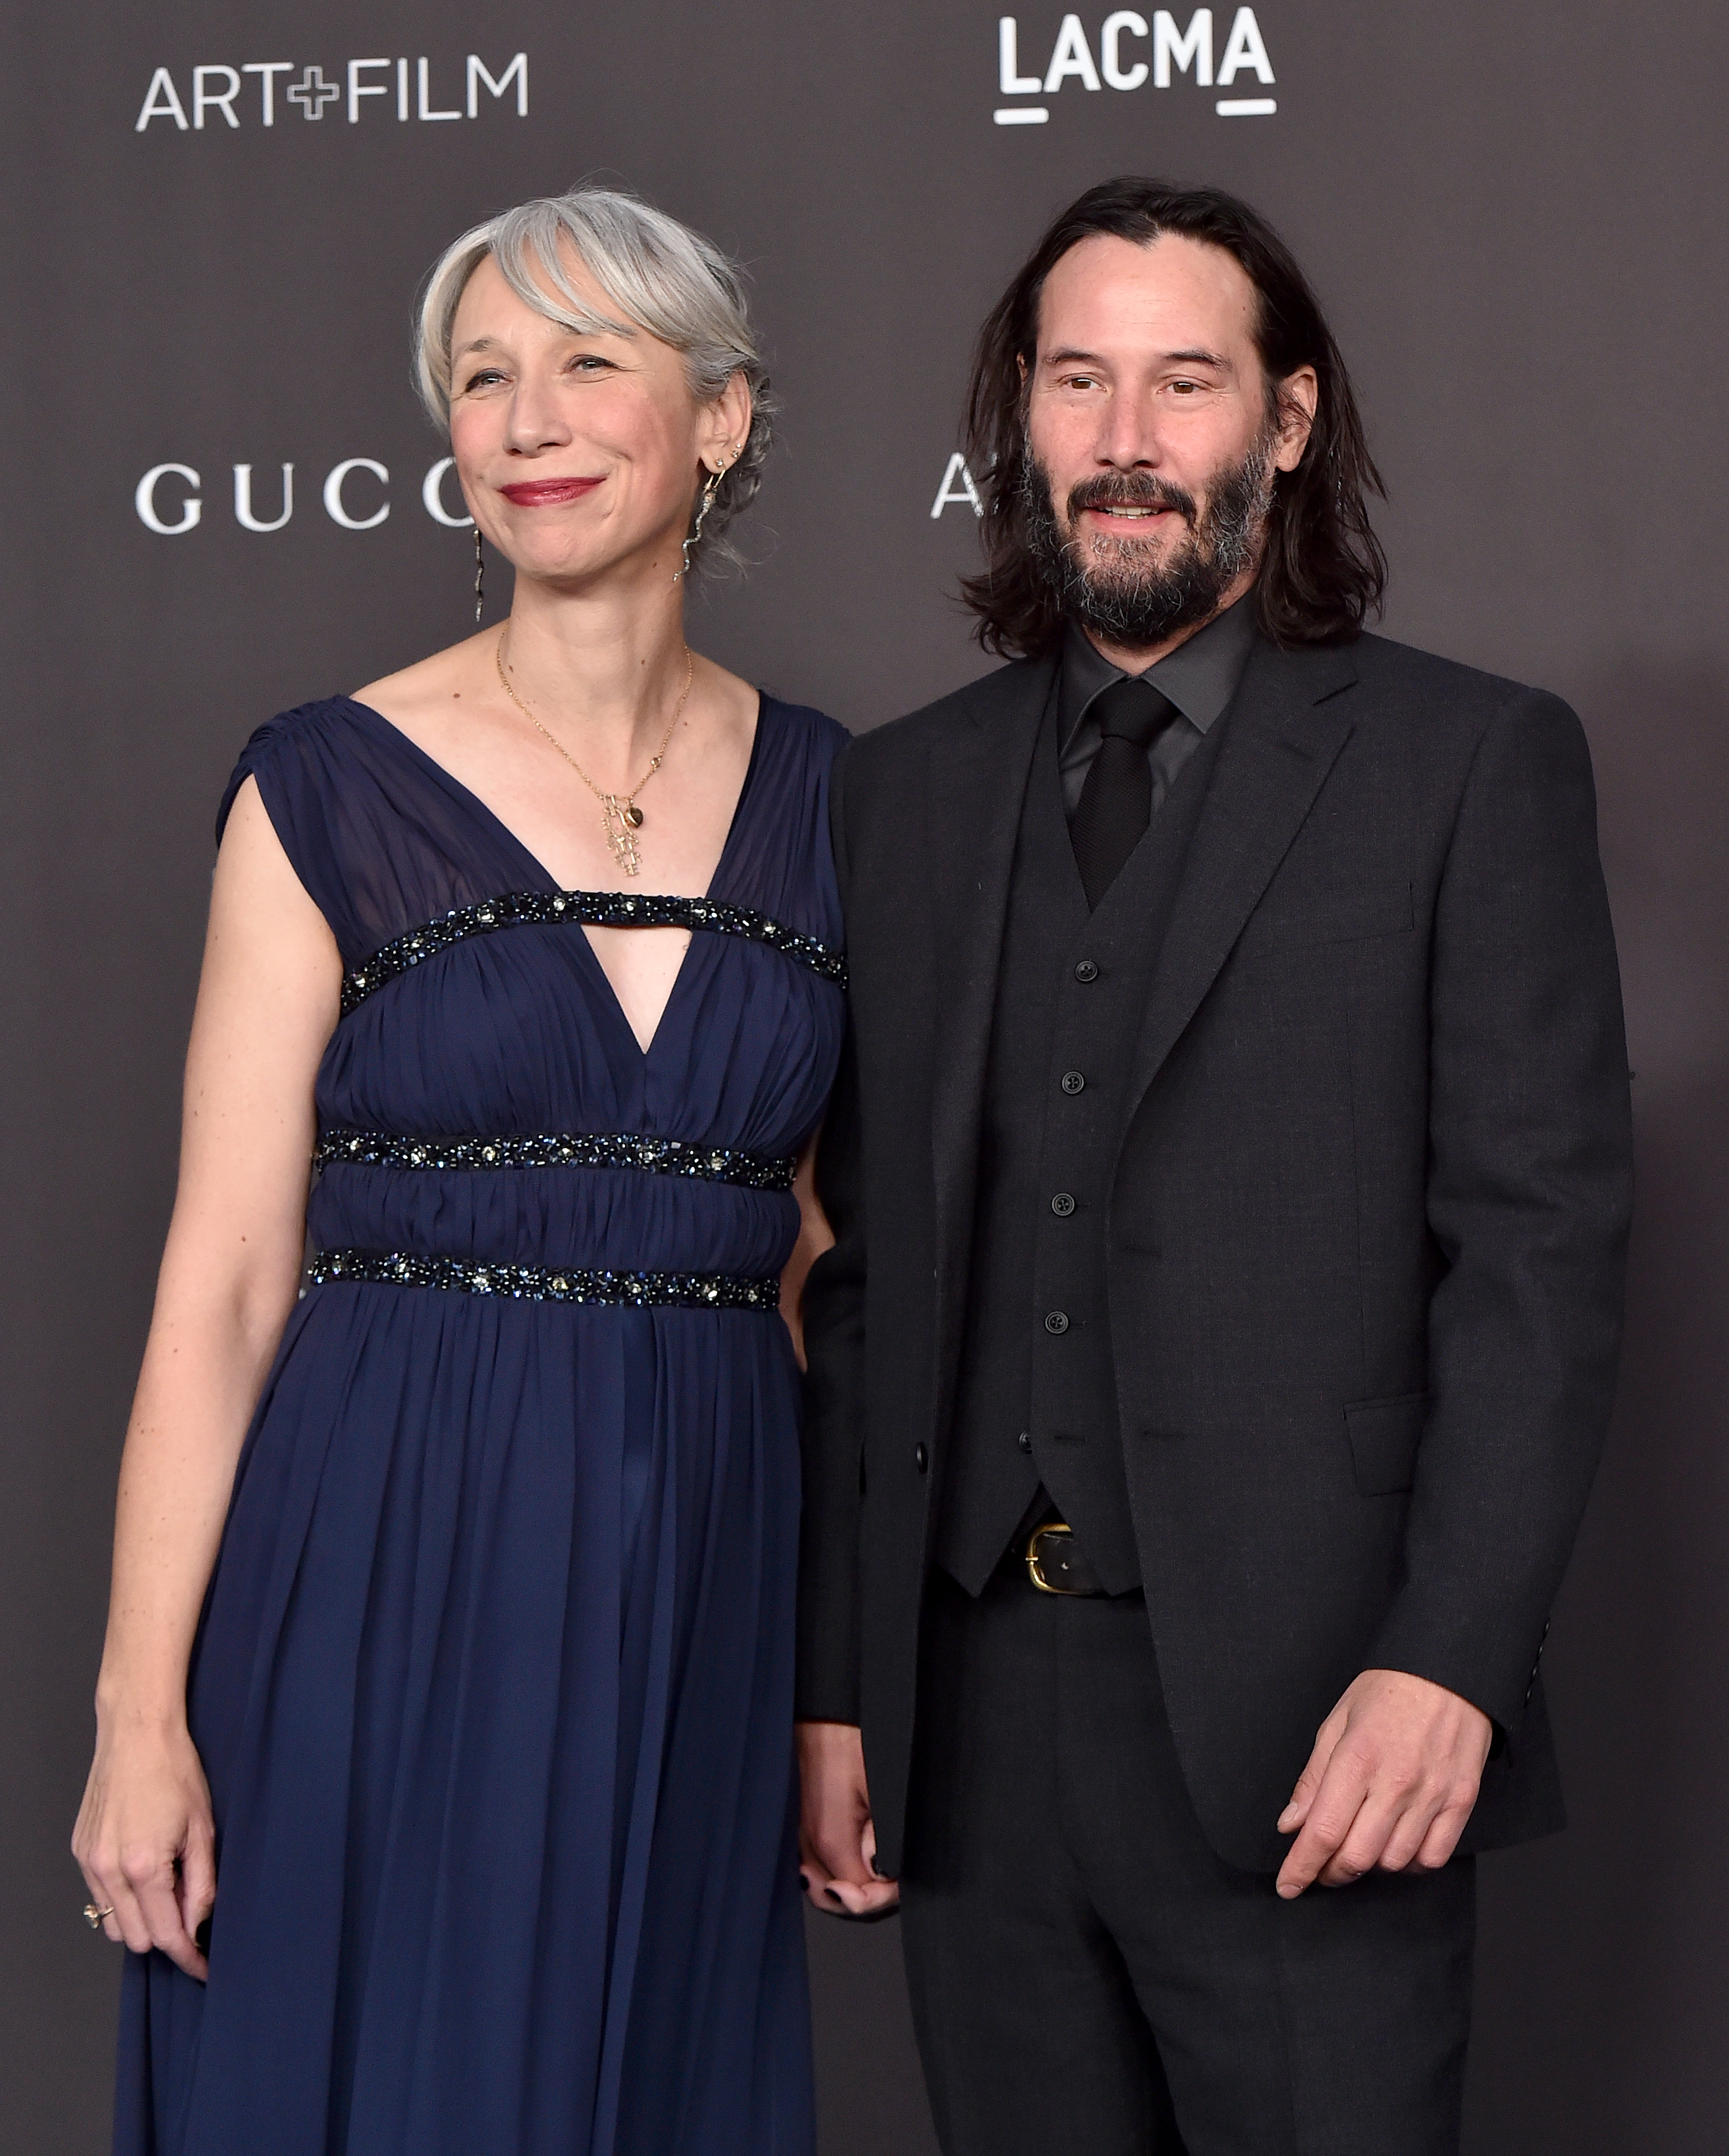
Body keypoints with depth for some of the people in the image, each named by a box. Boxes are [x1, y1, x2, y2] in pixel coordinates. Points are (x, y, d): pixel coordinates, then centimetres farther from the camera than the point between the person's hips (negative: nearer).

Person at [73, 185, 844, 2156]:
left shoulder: (823, 796, 6)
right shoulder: (331, 788, -4)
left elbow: (826, 1259, 10)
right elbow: (224, 1273, -6)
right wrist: (141, 1711, -11)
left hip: (705, 1598, 3)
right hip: (392, 1573, -3)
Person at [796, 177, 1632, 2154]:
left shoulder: (1470, 765, 0)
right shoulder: (904, 797, 12)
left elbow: (1539, 1249, -5)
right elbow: (863, 1275, 12)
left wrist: (1447, 1660, -14)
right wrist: (831, 1682, 8)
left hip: (1301, 1724, -3)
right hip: (977, 1709, 4)